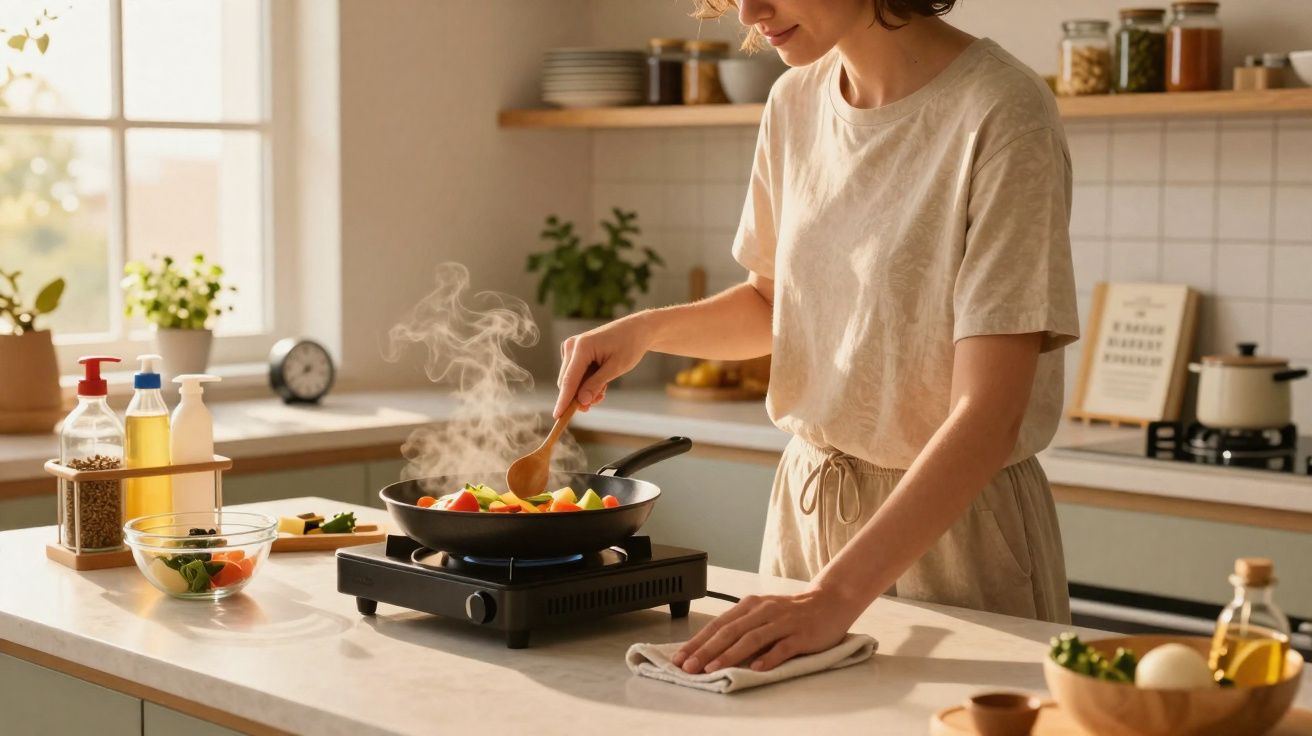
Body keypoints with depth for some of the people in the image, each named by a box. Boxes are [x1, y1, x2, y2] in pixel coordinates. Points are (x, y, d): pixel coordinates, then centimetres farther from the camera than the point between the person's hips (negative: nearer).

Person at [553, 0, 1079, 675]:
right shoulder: (795, 101, 0)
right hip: (805, 505, 6)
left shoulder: (1001, 114, -20)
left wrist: (837, 594, -31)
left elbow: (988, 415, -26)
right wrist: (647, 329, -1)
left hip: (955, 522, -6)